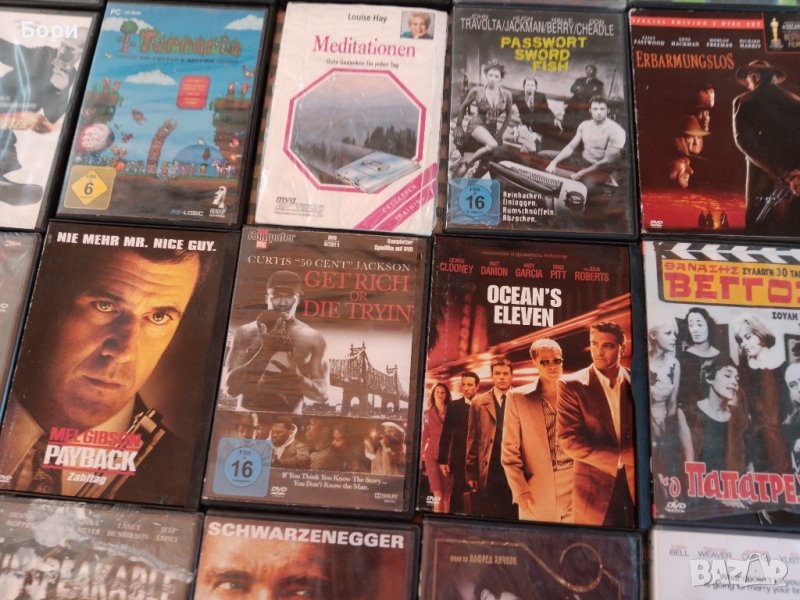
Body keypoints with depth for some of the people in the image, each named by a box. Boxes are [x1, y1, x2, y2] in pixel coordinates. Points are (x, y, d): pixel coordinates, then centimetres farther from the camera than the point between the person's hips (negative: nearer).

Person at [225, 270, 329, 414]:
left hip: (289, 419, -2)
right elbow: (232, 387, -6)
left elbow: (323, 394, 0)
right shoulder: (245, 333, 0)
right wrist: (264, 350, -16)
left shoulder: (313, 339, 0)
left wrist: (298, 379, -19)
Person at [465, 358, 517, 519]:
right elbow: (472, 441, 5)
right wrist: (471, 473, 1)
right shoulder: (478, 403, 5)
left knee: (513, 515, 5)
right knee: (487, 516, 5)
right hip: (488, 472, 0)